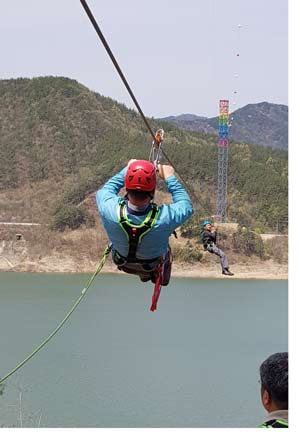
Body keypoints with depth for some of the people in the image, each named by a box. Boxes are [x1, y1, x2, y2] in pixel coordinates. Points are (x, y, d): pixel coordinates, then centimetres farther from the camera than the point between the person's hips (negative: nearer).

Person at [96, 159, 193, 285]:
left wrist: (126, 170, -4)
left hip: (122, 264, 1)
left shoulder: (110, 211, -39)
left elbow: (105, 190, -13)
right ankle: (160, 277, 62)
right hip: (152, 267, -1)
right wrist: (170, 178, -11)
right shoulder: (164, 218, -43)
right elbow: (186, 206, -19)